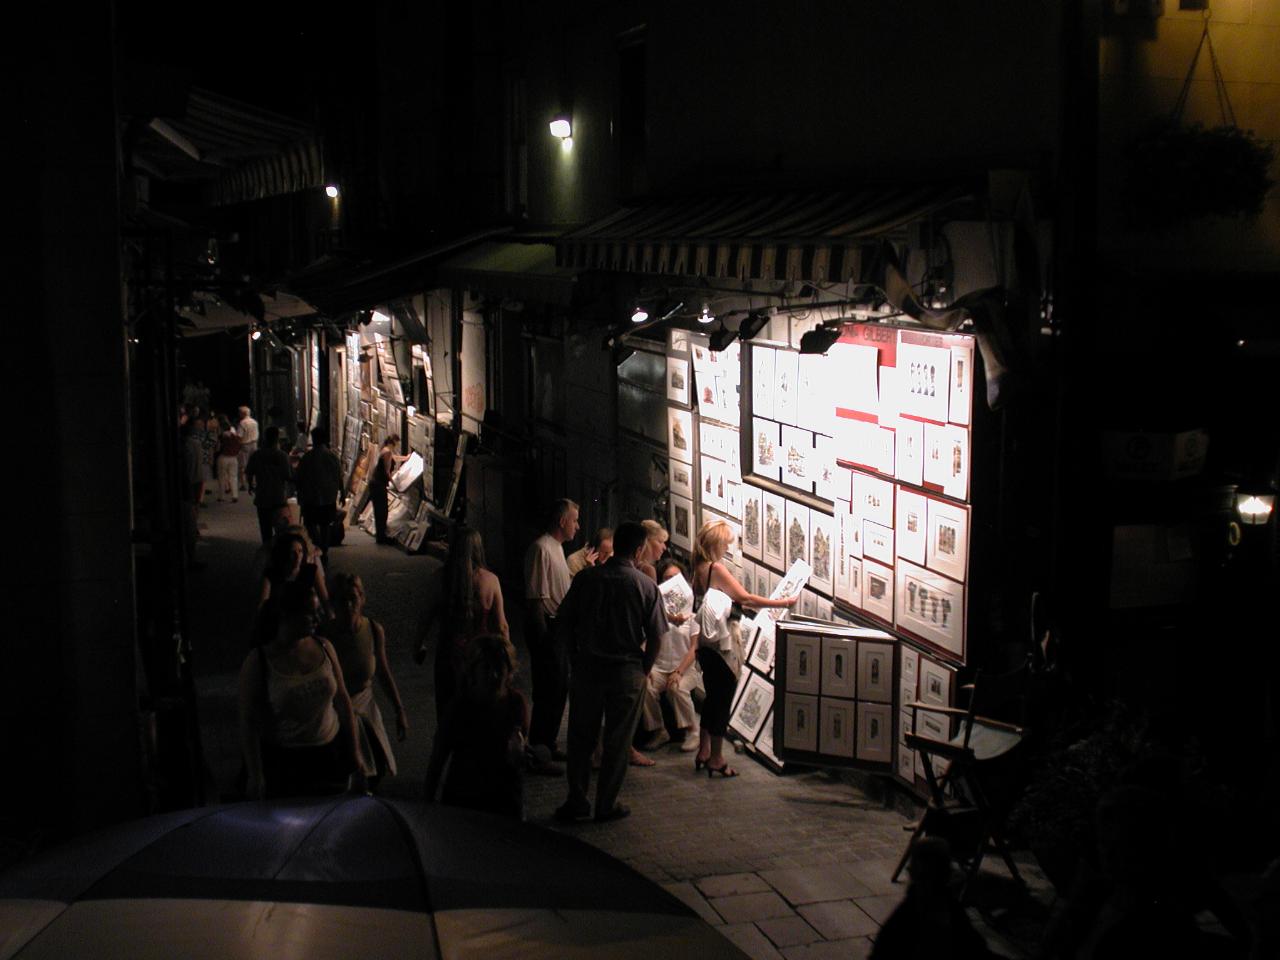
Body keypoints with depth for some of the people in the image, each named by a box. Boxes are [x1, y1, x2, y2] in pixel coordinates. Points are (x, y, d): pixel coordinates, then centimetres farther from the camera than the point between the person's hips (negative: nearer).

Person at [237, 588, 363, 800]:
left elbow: (342, 700, 6)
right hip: (282, 760, -3)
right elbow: (248, 721, -10)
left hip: (329, 752, 3)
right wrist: (256, 776, -13)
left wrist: (354, 751, 8)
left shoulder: (323, 647, -2)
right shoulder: (258, 661, -12)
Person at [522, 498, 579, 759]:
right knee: (548, 692, -6)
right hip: (546, 628, -10)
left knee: (559, 689, 15)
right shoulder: (541, 549, -16)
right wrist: (543, 637, -22)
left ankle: (547, 747, 26)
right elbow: (535, 598, -21)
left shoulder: (556, 548, 16)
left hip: (560, 627, 10)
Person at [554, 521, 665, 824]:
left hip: (587, 666, 1)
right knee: (617, 741, 9)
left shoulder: (586, 578, -5)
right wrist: (644, 669, 7)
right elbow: (656, 637, -8)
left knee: (580, 736, 12)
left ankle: (577, 800, 16)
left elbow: (563, 624, -2)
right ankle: (606, 804, 15)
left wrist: (579, 654, 12)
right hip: (627, 671, -1)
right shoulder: (646, 586, -8)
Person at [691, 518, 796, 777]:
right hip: (720, 645, -9)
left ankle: (704, 751, 26)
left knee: (712, 696, 19)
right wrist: (784, 602, -15)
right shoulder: (716, 568, -17)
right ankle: (716, 758, 5)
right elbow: (745, 598, -19)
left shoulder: (699, 568, 9)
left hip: (706, 643, 9)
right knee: (723, 699, -1)